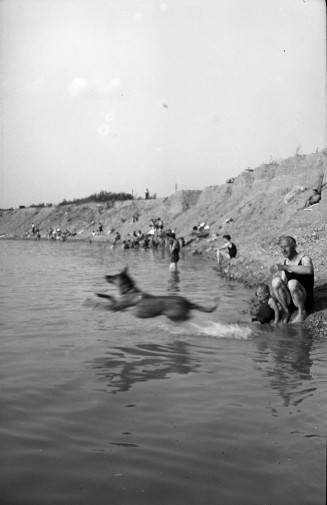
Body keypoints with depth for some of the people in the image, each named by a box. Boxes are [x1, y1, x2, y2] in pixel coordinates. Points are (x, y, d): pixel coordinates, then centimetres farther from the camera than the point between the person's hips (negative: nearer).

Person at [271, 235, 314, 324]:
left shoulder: (305, 259, -10)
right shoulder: (284, 263, 8)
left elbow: (309, 270, -36)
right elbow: (282, 286, 9)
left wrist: (285, 267, -41)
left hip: (305, 301, -4)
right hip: (289, 302, 4)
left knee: (292, 283, -34)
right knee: (276, 280, -21)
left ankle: (302, 312, -11)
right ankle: (286, 311, -8)